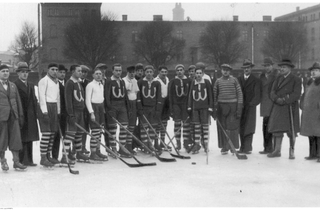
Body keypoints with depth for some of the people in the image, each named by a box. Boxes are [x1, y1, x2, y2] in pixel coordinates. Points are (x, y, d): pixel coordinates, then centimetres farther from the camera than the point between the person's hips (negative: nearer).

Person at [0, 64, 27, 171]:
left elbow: (18, 101, 15)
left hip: (13, 116, 4)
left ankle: (16, 161, 7)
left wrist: (21, 116, 11)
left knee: (15, 139, 2)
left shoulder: (13, 86, 14)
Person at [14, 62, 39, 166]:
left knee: (29, 139, 10)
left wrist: (35, 113, 10)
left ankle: (28, 160, 15)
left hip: (31, 116, 7)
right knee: (21, 139, -4)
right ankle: (21, 160, 1)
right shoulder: (15, 85, -6)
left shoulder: (31, 85, 18)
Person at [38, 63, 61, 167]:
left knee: (52, 133, 9)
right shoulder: (44, 81, -7)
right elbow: (42, 96, -14)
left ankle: (48, 156, 18)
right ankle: (43, 158, -8)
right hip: (46, 107, -8)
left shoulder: (56, 82, 19)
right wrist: (45, 111, -20)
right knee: (46, 133, -11)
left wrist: (58, 111, 15)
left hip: (54, 108, 8)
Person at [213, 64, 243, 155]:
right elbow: (214, 95, 10)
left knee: (233, 126, -4)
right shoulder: (218, 81, 8)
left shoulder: (234, 80, 4)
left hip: (233, 106, -2)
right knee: (222, 127, 3)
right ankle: (224, 147, 11)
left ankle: (234, 147, 5)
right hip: (221, 106, 2)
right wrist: (214, 108, 4)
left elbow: (239, 93, 2)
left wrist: (239, 106, -5)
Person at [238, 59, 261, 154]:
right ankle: (243, 147, 8)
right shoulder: (238, 79, 13)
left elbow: (257, 95, -3)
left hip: (250, 107, -3)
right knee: (241, 128, 2)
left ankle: (247, 148, -7)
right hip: (240, 107, 3)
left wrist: (250, 104, -13)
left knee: (249, 128, -7)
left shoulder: (256, 80, 4)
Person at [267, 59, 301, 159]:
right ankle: (277, 150, 12)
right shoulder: (278, 78, 13)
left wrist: (285, 100, -19)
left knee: (291, 131, 1)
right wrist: (277, 99, -15)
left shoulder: (296, 79, -2)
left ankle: (292, 151, 11)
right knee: (277, 130, 4)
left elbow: (296, 94, -11)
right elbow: (272, 92, 6)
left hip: (290, 108, -4)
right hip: (278, 108, 4)